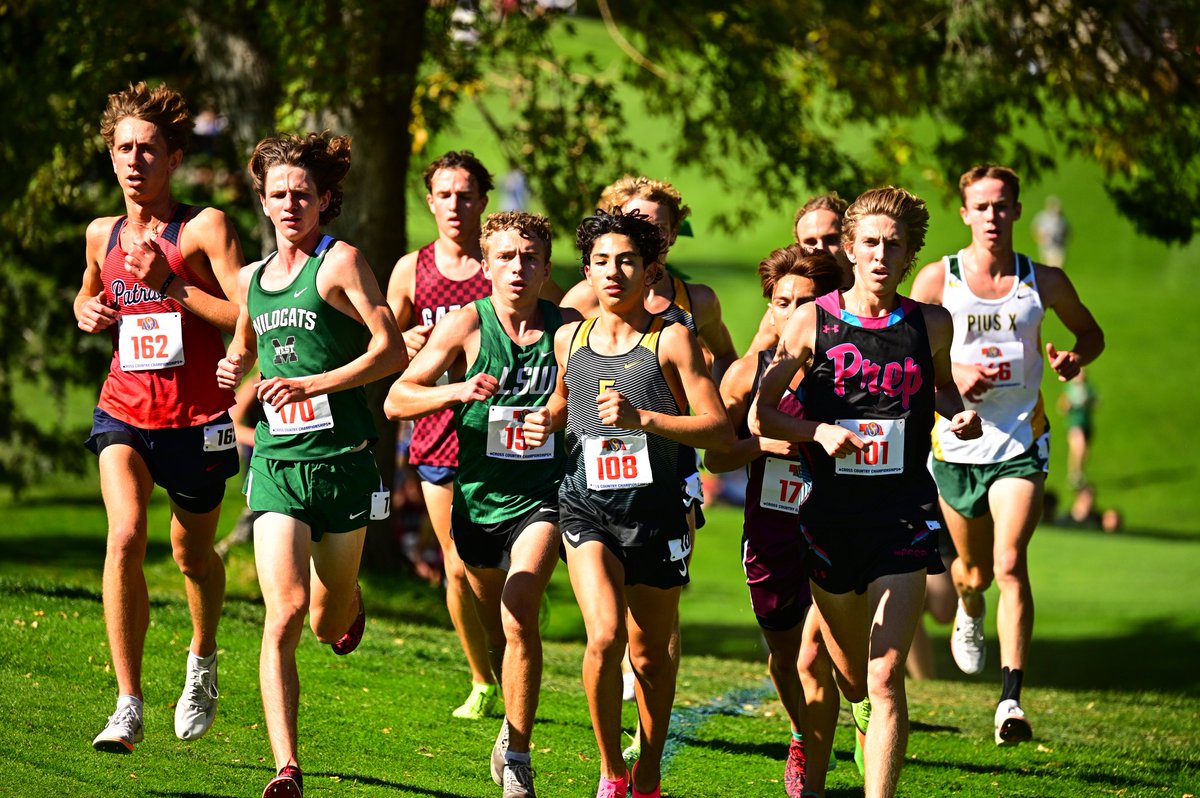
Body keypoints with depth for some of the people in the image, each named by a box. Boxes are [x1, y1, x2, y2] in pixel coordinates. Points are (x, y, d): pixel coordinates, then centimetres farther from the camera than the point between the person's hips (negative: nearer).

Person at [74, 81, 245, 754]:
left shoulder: (205, 228, -10)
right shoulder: (102, 236, 6)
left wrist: (170, 285, -23)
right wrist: (89, 314, 4)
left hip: (196, 420, -2)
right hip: (124, 412, 2)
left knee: (193, 553, 16)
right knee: (126, 536, -21)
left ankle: (203, 663, 48)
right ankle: (129, 707, -19)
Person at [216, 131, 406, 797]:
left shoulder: (340, 262, -3)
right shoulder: (252, 279, 14)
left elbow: (393, 350, -9)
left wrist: (312, 383, -16)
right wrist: (230, 369, 9)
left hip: (341, 455, -3)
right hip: (277, 460, 3)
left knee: (330, 624, 10)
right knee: (285, 611, -15)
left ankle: (347, 599, 49)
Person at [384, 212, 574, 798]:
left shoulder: (568, 329, -3)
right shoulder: (467, 324, -5)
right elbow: (396, 399, -7)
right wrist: (456, 391, -23)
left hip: (542, 498, -2)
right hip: (478, 494, 2)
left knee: (519, 619, -21)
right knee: (498, 636, 16)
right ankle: (516, 720, 44)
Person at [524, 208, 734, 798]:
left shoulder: (670, 340, -5)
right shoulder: (569, 340, 7)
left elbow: (722, 432, -10)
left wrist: (642, 418, -21)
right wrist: (546, 420, 5)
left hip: (655, 511, -1)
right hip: (587, 506, 1)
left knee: (650, 655, 10)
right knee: (604, 636, -19)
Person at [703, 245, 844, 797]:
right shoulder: (749, 372, 1)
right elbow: (714, 456, 6)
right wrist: (761, 444, -12)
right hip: (770, 536, 3)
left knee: (814, 658, -15)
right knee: (783, 656, 18)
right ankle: (803, 738, 48)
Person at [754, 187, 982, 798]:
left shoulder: (930, 325, 2)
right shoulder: (812, 323, -2)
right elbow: (761, 414, 3)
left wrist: (962, 415, 1)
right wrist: (819, 431, -14)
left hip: (905, 517, -1)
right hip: (832, 516, 1)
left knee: (885, 679, -13)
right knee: (851, 677, 15)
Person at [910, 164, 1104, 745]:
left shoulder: (1043, 282, 0)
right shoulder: (938, 279, -2)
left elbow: (1091, 332, 17)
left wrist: (1074, 359, -6)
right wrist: (953, 375, -17)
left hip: (1021, 442, -1)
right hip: (957, 442, 1)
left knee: (1010, 564, -17)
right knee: (974, 571, 15)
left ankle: (1011, 699, -18)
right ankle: (968, 612, 54)